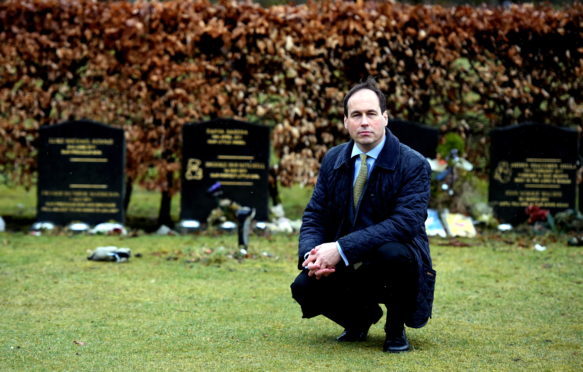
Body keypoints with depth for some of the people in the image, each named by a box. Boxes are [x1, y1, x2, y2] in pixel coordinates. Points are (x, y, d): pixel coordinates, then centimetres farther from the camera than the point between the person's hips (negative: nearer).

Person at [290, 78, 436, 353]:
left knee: (393, 252, -37)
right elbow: (314, 216, 5)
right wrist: (311, 254, -20)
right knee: (304, 287, -22)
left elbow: (406, 222, -26)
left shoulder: (413, 165, -13)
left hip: (393, 262, -4)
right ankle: (360, 317, 13)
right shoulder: (333, 160, 4)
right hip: (346, 268, 4)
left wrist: (341, 248, -33)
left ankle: (396, 329, -6)